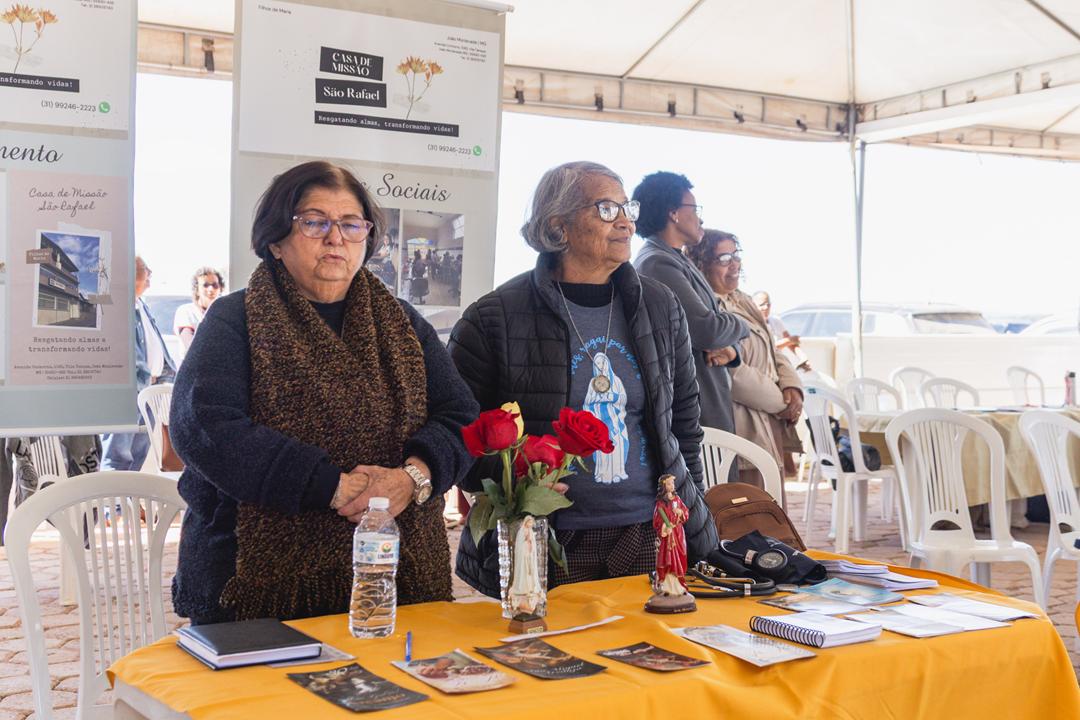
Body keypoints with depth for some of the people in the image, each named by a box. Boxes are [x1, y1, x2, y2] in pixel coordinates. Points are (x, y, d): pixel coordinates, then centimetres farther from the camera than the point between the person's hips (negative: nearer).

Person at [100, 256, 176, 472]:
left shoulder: (143, 307, 20)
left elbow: (157, 347, 25)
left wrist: (171, 372, 17)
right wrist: (144, 376, -19)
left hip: (149, 386, 10)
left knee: (139, 452, 14)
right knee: (118, 455, -10)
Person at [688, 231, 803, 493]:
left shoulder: (741, 301, 14)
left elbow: (773, 352, 17)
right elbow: (734, 375, -22)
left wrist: (791, 387, -2)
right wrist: (781, 403, -11)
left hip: (771, 426, 10)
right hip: (747, 430, -10)